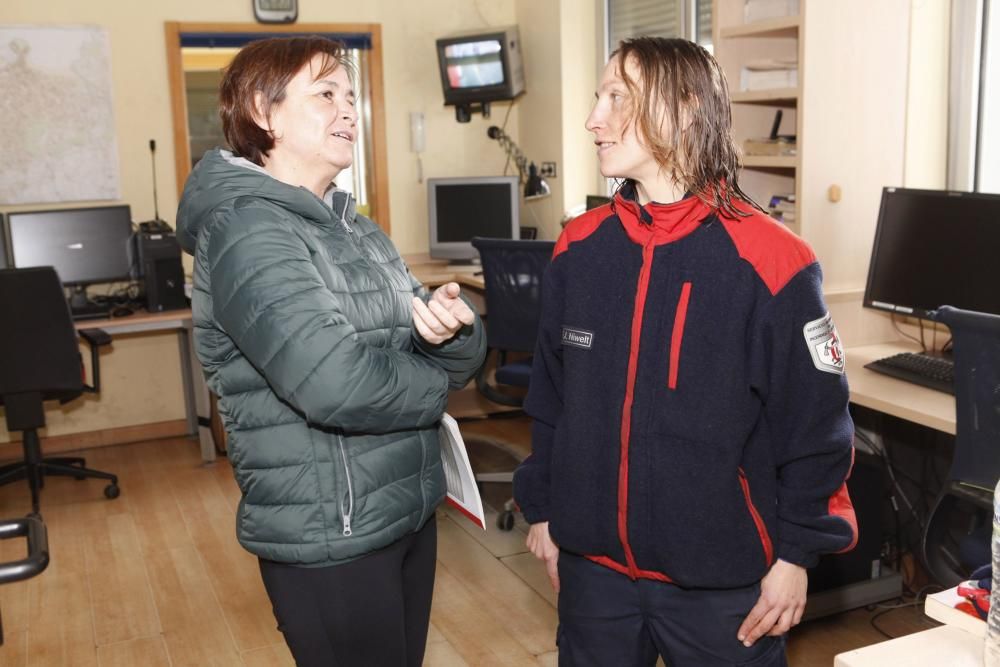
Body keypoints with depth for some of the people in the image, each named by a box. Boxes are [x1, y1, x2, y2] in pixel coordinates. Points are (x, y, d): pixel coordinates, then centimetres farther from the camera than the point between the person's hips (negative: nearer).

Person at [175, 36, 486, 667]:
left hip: (411, 513, 8)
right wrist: (435, 383, -11)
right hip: (331, 540, -8)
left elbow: (458, 359, 5)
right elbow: (336, 384, -30)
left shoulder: (356, 227, 10)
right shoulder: (247, 231, -17)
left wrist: (451, 329, -18)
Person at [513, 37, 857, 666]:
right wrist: (542, 510, 11)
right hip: (592, 563, 4)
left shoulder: (768, 260, -15)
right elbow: (550, 399, 7)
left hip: (720, 578, -4)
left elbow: (816, 425, -9)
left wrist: (795, 555, -6)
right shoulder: (579, 249, 0)